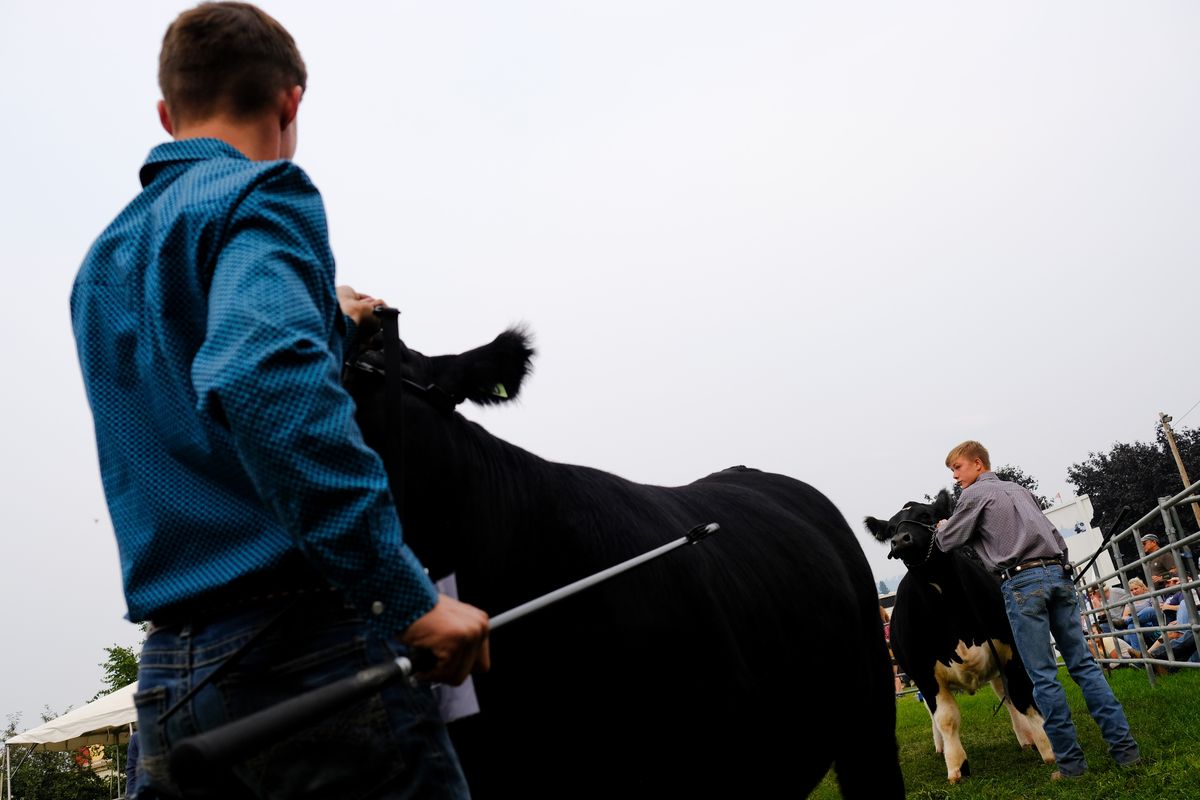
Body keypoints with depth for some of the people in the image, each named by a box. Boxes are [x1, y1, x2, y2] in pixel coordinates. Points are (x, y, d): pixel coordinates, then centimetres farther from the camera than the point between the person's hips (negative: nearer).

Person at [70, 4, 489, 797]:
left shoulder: (104, 263, 19)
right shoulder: (259, 196, -6)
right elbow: (261, 376, -25)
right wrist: (407, 594, -25)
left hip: (166, 676, 8)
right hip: (305, 643, -8)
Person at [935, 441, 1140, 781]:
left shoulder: (974, 494, 4)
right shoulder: (1019, 489, 25)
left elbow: (948, 542, 7)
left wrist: (942, 527, 25)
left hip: (1022, 583, -7)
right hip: (1058, 573, 7)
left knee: (1043, 676, -2)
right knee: (1083, 663, 7)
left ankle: (1070, 761, 0)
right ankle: (1125, 747, 3)